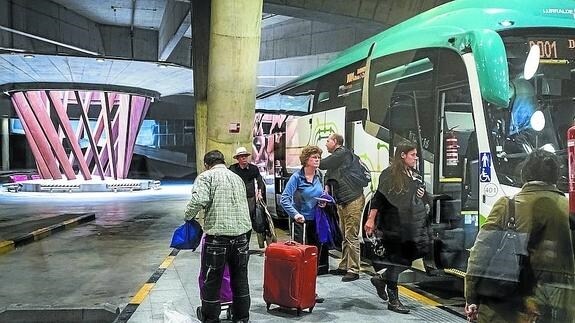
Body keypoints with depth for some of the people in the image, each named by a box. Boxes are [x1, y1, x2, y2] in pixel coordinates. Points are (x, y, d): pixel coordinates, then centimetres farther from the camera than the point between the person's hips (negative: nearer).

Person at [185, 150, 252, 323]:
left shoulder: (206, 176, 0)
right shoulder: (237, 177, 19)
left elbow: (199, 200, -17)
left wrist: (188, 216, -2)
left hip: (218, 235, -5)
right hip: (242, 232, 6)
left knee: (211, 281, 10)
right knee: (240, 279, 17)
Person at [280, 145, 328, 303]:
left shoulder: (319, 175, 4)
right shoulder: (297, 177, -14)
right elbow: (284, 199, -20)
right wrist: (295, 214, -33)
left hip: (316, 220, 6)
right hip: (301, 221, -6)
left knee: (315, 256, 11)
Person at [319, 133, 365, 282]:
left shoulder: (343, 153, -9)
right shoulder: (334, 158, 18)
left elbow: (323, 164, -17)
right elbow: (329, 177, 12)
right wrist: (327, 190, -6)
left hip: (353, 201, -10)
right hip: (341, 202, 10)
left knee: (351, 236, -7)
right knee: (345, 236, 15)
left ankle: (353, 270, -2)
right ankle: (344, 267, 23)